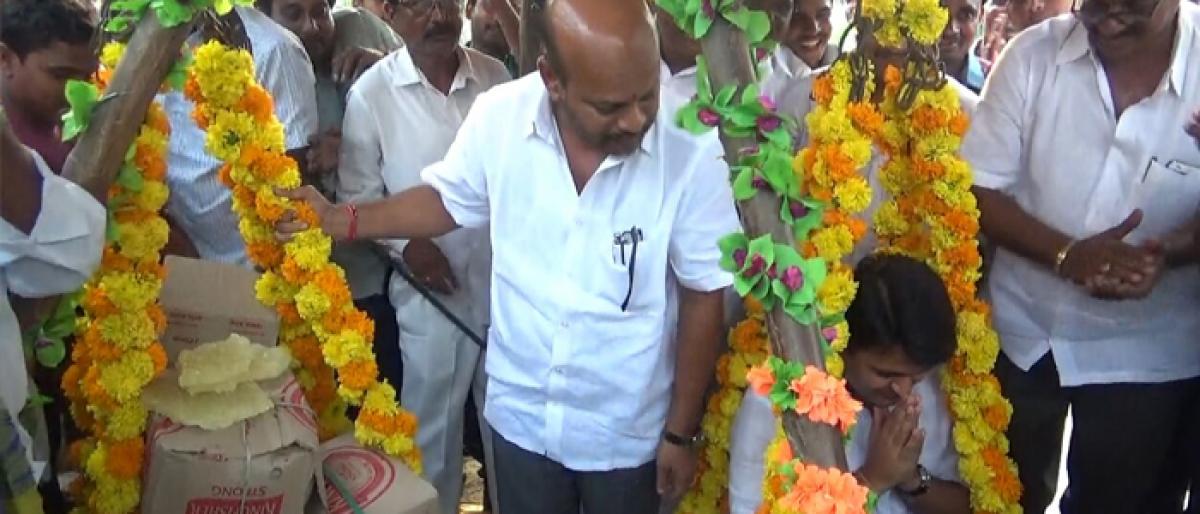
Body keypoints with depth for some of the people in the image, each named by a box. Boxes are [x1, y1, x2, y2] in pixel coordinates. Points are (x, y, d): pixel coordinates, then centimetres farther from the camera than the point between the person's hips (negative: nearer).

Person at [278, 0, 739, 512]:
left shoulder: (693, 156, -22)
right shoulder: (498, 117, -17)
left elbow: (703, 295, -11)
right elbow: (448, 200, 4)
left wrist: (681, 432, -4)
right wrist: (338, 220, -7)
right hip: (522, 417, 2)